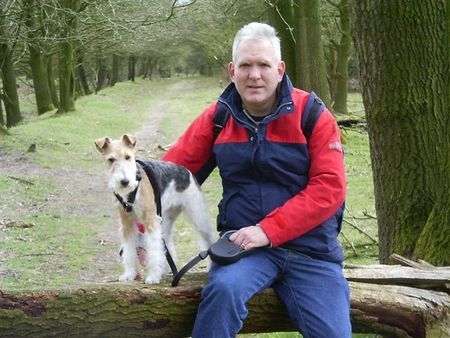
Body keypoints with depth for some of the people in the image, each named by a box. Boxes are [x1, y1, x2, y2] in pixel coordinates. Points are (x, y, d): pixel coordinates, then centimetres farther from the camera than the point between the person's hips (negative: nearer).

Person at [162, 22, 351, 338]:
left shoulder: (312, 115, -5)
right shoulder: (218, 117, 4)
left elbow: (330, 187, -11)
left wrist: (269, 230, -19)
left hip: (311, 248, 0)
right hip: (245, 243, 1)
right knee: (224, 289, -31)